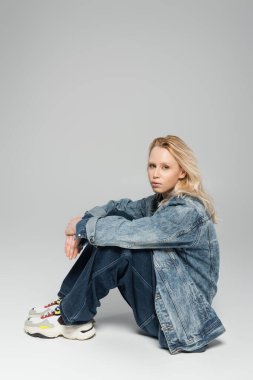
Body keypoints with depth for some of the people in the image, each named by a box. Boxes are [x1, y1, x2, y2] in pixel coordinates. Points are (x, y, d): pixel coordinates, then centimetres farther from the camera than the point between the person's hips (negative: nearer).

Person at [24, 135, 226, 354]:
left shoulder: (187, 212, -23)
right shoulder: (161, 200, 4)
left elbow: (130, 232, -29)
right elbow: (119, 207, 8)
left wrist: (82, 226, -14)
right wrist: (83, 225, -11)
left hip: (181, 314, -8)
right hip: (164, 291, 8)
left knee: (119, 247, -24)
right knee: (112, 221, -3)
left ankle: (70, 318, -5)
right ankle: (68, 301, 1)